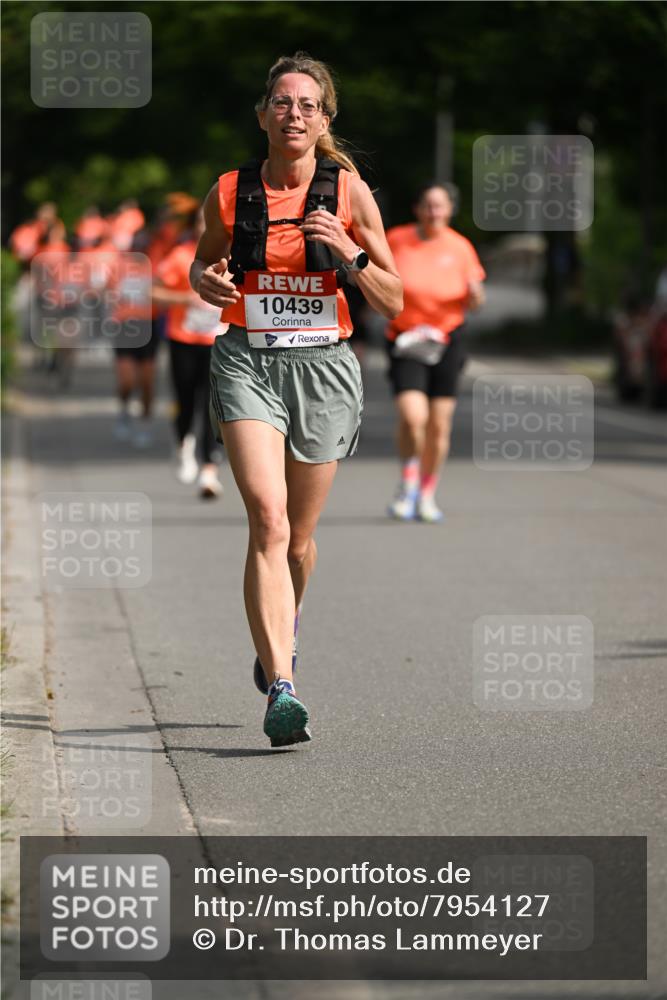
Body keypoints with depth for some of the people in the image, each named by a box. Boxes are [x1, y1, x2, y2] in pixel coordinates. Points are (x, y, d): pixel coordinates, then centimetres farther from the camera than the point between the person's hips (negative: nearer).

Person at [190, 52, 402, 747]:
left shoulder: (348, 192, -1)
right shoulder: (229, 193, 1)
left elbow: (393, 304, 2)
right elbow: (201, 265, 19)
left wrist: (351, 255, -15)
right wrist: (208, 283, -4)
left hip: (323, 368, 1)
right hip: (247, 361, -1)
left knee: (298, 535, 12)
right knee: (267, 518, -19)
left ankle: (284, 624, 47)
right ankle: (281, 689, -25)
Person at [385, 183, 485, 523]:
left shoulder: (459, 247, 2)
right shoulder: (396, 240, -1)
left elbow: (473, 302, 7)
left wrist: (474, 294, -14)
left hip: (446, 340, 2)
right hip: (405, 340, -2)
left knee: (439, 425, 4)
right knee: (412, 417, -19)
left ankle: (427, 494, 22)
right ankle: (408, 484, 6)